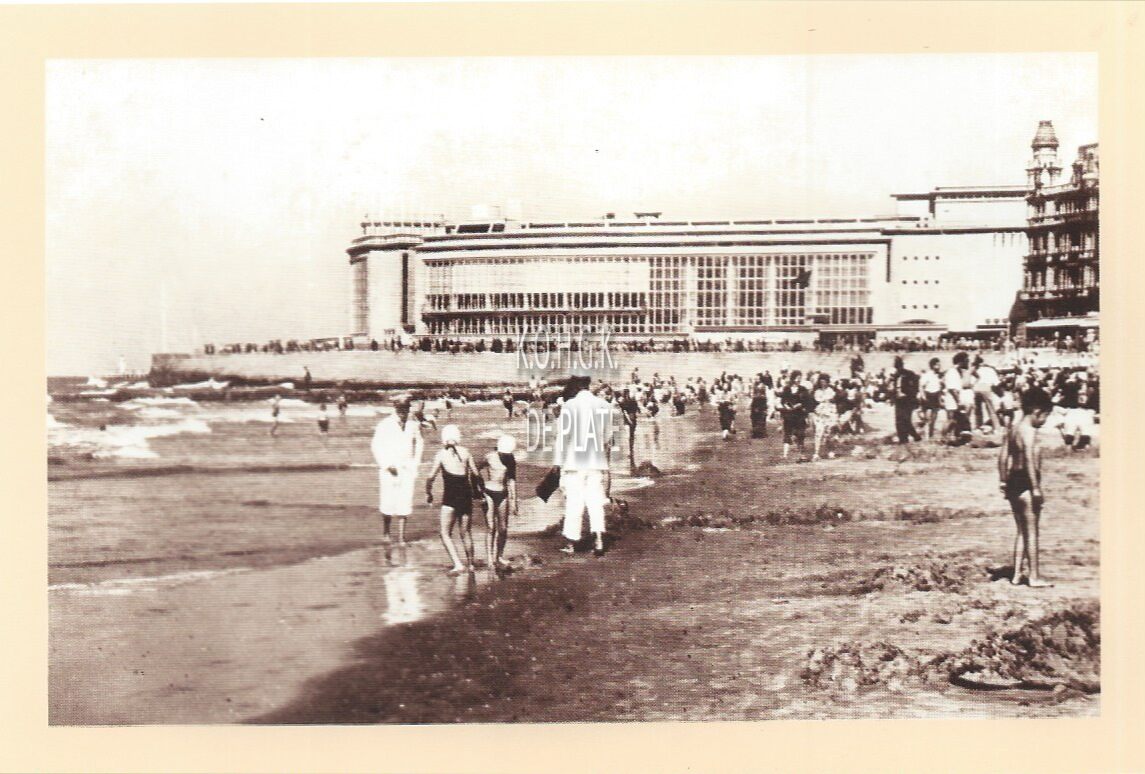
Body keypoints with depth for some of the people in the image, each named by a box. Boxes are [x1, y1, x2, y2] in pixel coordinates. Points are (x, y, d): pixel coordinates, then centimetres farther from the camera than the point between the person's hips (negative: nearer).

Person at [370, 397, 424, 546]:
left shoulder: (413, 425, 4)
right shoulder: (384, 425, -4)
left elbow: (419, 444, 18)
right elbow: (376, 446, -3)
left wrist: (415, 463, 10)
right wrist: (386, 465, -10)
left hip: (407, 469, 2)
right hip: (389, 469, -2)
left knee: (404, 503, -3)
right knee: (388, 502, 1)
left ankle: (401, 536, 2)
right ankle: (385, 531, 23)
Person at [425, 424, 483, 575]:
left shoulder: (441, 454, -3)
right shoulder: (465, 452, 3)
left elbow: (431, 477, -6)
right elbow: (475, 475, 4)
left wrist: (428, 493, 9)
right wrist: (475, 490, 21)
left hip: (450, 497, -4)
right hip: (466, 495, 4)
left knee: (446, 534, 3)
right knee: (466, 532, 17)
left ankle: (458, 564, -12)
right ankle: (470, 564, 25)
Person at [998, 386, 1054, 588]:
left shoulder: (1013, 429, 11)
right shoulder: (1029, 431, -15)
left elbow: (1003, 457, 13)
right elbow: (1030, 460, -23)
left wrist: (1003, 481, 17)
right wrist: (1036, 488, -22)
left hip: (1013, 481, 9)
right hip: (1026, 484, -9)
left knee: (1020, 530, 16)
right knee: (1031, 531, 1)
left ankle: (1016, 574, 19)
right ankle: (1034, 576, 7)